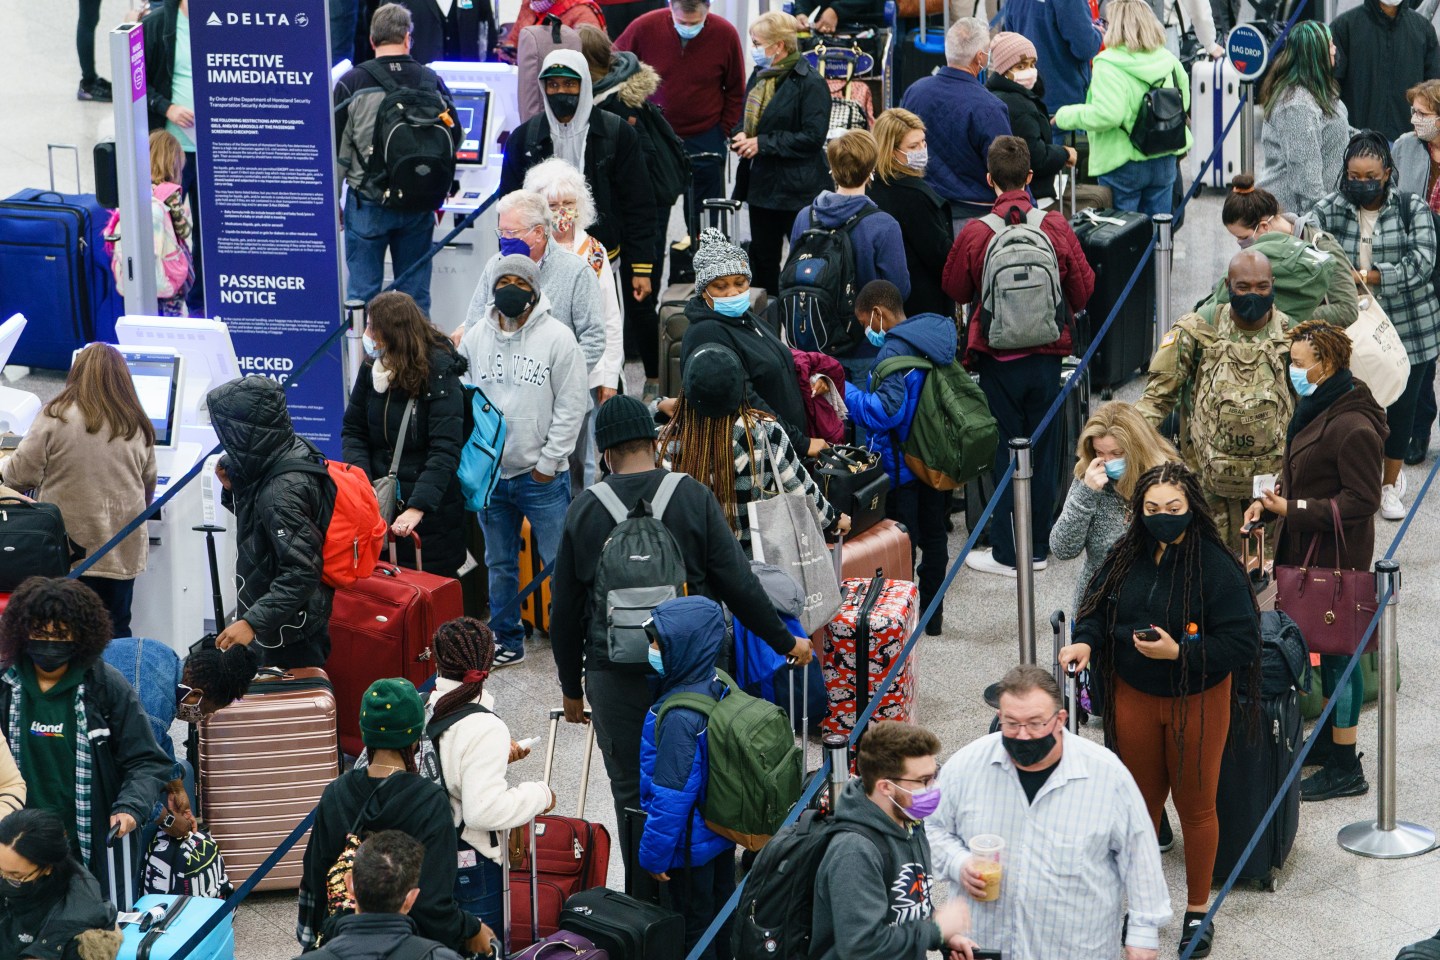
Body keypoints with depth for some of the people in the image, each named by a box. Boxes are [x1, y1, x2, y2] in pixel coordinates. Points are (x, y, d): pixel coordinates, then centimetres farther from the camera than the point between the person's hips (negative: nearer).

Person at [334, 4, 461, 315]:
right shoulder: (431, 81, -1)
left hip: (367, 203, -2)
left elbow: (336, 149, -4)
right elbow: (454, 138, 8)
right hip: (419, 206, 2)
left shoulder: (352, 83, -8)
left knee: (363, 290, 4)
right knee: (415, 291, 11)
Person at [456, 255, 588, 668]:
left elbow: (571, 405, -7)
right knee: (500, 564, 15)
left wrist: (549, 461, -9)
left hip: (541, 475, -4)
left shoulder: (557, 338, -7)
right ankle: (506, 640, 27)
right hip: (489, 474, 4)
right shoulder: (474, 338, 5)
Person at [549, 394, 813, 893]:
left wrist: (571, 688, 14)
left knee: (631, 792, 8)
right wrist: (786, 642, 7)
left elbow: (565, 610, 3)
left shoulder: (584, 511, -2)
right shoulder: (693, 498, -5)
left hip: (614, 676, 0)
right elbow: (738, 584, -6)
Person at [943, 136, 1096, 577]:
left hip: (997, 358, -2)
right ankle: (1038, 548, 19)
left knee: (1004, 451, 6)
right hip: (1047, 354, 2)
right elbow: (1083, 288, 2)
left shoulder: (974, 234, -14)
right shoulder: (1056, 227, -9)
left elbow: (954, 290, 2)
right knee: (1042, 449, 13)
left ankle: (1007, 553, 10)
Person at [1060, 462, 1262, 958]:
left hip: (1196, 702, -4)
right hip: (1134, 697, 4)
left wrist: (1178, 652, -29)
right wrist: (1086, 641, -15)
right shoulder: (1126, 558, -7)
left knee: (1195, 806, 12)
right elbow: (1098, 607, 6)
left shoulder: (1215, 566, -22)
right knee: (1140, 803, 18)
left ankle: (1198, 912, 29)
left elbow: (1241, 642, -22)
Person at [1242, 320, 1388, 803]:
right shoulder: (1317, 409, 8)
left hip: (1336, 557, -10)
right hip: (1308, 551, 10)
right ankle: (1330, 739, 34)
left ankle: (1345, 767, 5)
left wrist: (1294, 509, -22)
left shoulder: (1352, 427, -24)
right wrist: (1268, 501, 3)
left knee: (1336, 650, -3)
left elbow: (1362, 501, -22)